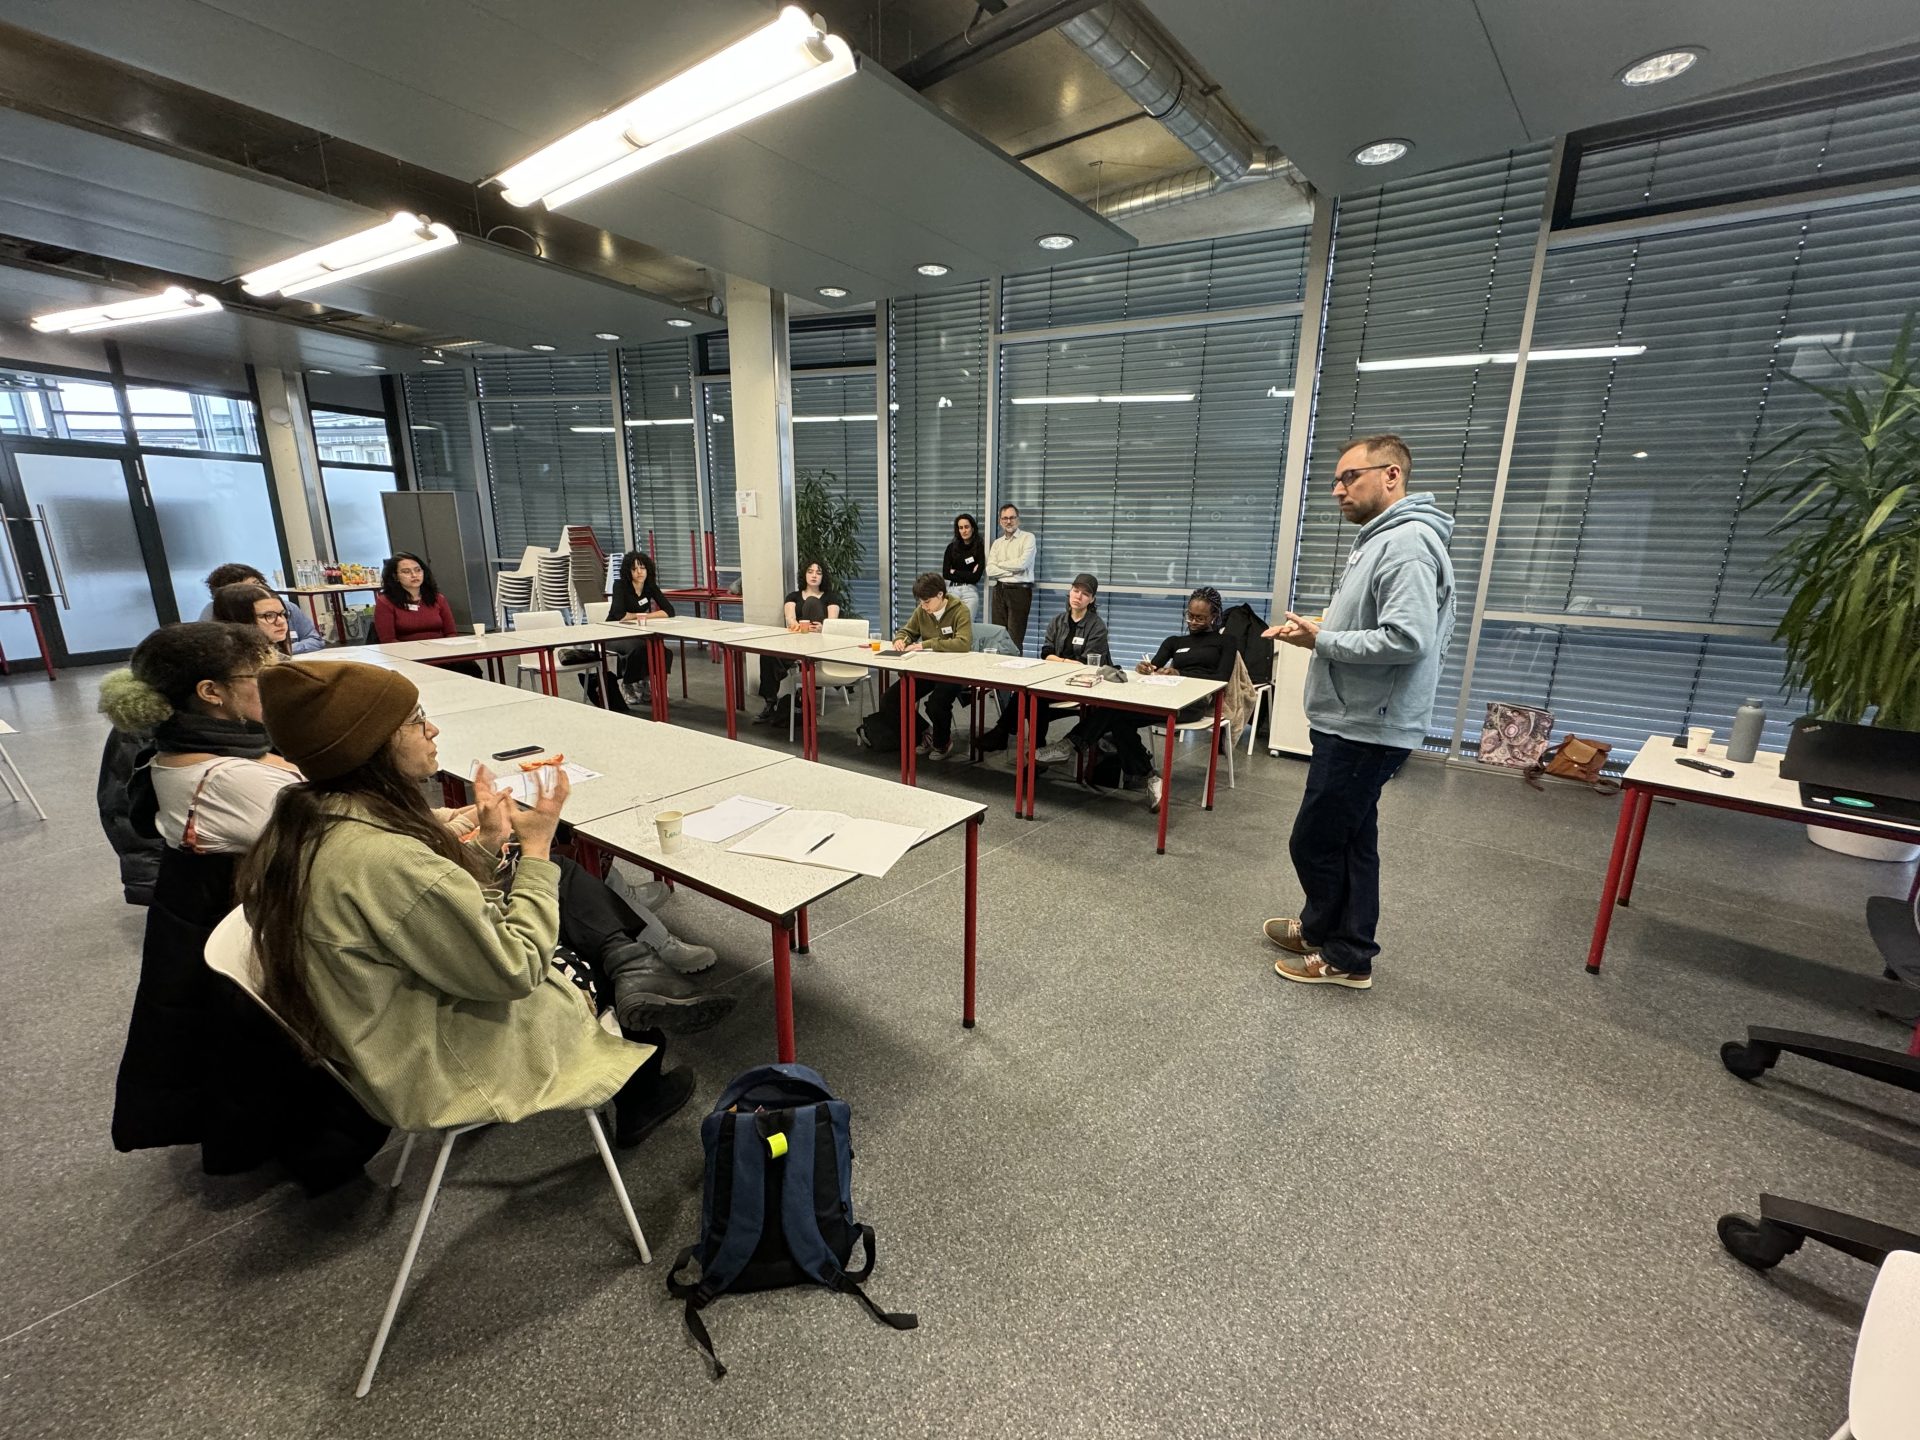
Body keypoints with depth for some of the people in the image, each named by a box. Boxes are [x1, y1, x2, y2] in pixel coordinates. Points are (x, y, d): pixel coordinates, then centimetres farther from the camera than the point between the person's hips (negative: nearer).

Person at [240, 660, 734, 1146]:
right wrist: (536, 845, -18)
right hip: (441, 1070, -8)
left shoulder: (310, 824, -5)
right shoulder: (383, 860, -35)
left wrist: (488, 842, -2)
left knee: (563, 879, 4)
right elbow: (515, 969, -25)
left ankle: (637, 966, 0)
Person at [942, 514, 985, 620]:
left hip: (970, 591, -2)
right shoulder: (952, 547, 7)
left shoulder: (979, 547, 0)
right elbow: (945, 574, 1)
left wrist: (955, 572, 0)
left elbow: (976, 577, -5)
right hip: (952, 590, 2)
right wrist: (968, 574, -4)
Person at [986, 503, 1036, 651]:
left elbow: (1022, 563, -14)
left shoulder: (1028, 538, 2)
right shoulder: (997, 543, 15)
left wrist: (1000, 564, 0)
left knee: (1015, 638, -8)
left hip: (1019, 590, -5)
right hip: (999, 590, 5)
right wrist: (1013, 571, -9)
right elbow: (990, 571, 2)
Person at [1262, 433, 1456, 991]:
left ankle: (1343, 955, 16)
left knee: (1315, 840, -1)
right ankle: (1324, 926, 34)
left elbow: (1407, 638, -28)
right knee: (1351, 838, 19)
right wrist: (1318, 629, 7)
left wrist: (1322, 641, -20)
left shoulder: (1407, 544, -18)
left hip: (1366, 729, -10)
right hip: (1356, 722, 10)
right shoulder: (1380, 539, 15)